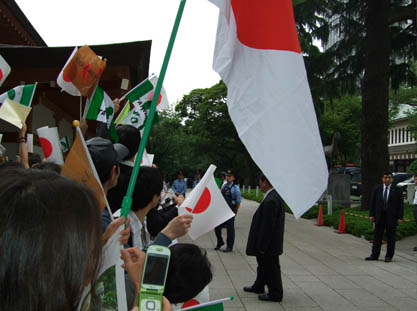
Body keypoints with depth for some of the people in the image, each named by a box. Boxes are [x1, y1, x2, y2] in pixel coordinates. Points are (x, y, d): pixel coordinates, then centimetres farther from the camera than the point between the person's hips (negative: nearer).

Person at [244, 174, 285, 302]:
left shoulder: (270, 201, -26)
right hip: (270, 243, 10)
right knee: (263, 265, 24)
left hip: (269, 245, -10)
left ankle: (275, 294, 16)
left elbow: (267, 225, -26)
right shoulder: (276, 196, 6)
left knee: (271, 267, 3)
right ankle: (258, 286, 40)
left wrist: (262, 246, -20)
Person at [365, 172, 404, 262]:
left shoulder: (397, 190, 0)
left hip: (391, 218, -2)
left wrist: (400, 217, -7)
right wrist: (371, 215, 1)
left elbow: (401, 205, -1)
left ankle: (389, 256, 14)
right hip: (379, 217, 2)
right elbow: (372, 203, 7)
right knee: (377, 237, 5)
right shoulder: (377, 189, 6)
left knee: (391, 238, 5)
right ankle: (374, 255, 11)